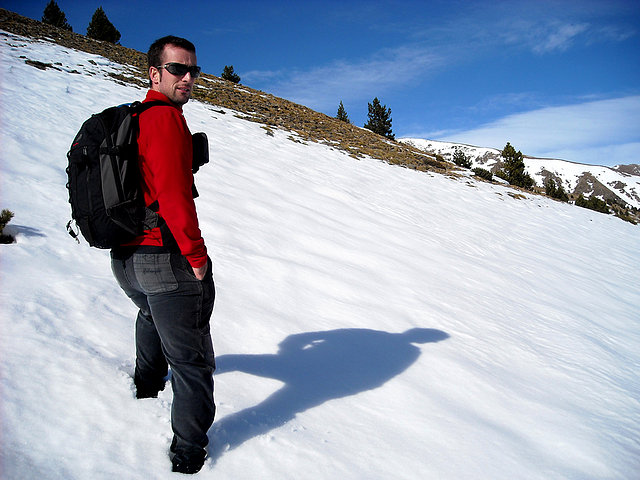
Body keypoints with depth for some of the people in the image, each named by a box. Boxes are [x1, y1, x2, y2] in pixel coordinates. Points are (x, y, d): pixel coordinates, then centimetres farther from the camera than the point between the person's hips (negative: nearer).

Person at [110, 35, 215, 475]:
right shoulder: (165, 118, -16)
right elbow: (174, 194, -24)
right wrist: (197, 256, -15)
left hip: (125, 257, 9)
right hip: (167, 258, -9)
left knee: (153, 312, 37)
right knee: (190, 356, 5)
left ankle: (147, 383, 59)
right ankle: (189, 450, 15)